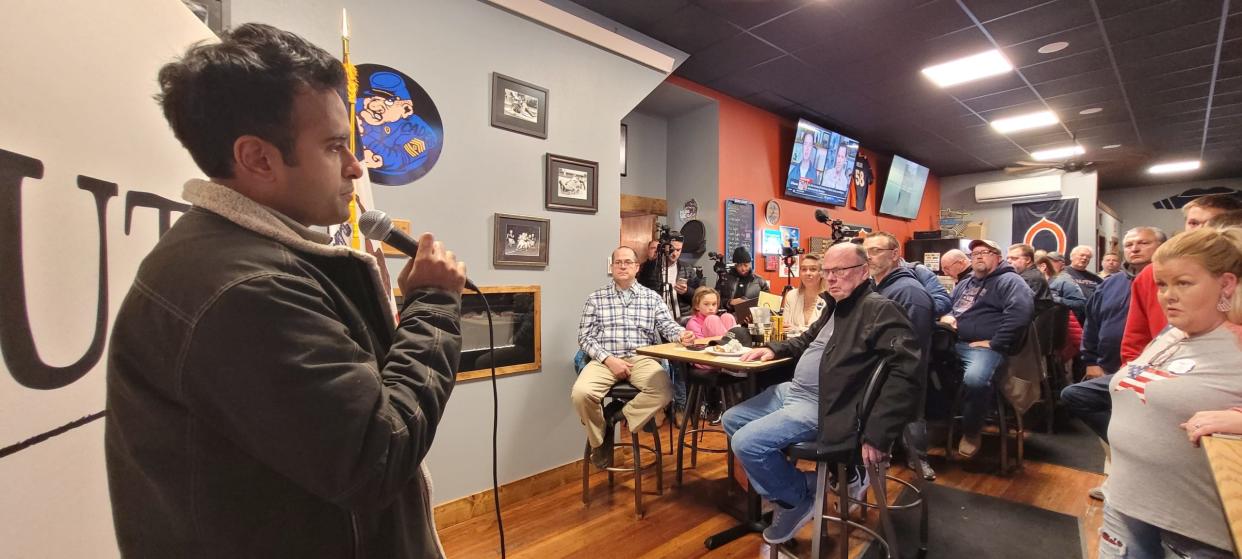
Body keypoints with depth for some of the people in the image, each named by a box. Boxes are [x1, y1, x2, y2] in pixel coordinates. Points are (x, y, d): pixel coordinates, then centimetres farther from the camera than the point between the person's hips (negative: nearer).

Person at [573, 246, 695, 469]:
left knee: (664, 390, -28)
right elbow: (585, 337, 3)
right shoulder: (596, 298, 10)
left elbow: (667, 325, 3)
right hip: (605, 359, 0)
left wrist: (681, 333, -22)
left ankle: (617, 416, -4)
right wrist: (608, 359, -12)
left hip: (641, 359, 1)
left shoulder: (652, 297, 13)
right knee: (581, 393, -28)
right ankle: (599, 440, 2)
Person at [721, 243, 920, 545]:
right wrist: (774, 349, 13)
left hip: (822, 407, -10)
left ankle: (799, 499, 7)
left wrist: (878, 435, -27)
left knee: (746, 442, -20)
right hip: (792, 391, 10)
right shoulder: (836, 306, 15)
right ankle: (783, 487, 16)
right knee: (731, 421, 10)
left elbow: (906, 372, -24)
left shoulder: (880, 309, -15)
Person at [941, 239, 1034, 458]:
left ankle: (971, 432, -9)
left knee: (974, 379, -35)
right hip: (953, 342, 8)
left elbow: (1021, 311, -16)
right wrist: (945, 317, 7)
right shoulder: (964, 284, 25)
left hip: (984, 346, -7)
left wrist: (995, 344, -19)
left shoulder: (1009, 281, 1)